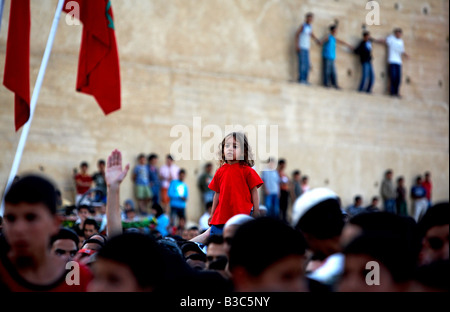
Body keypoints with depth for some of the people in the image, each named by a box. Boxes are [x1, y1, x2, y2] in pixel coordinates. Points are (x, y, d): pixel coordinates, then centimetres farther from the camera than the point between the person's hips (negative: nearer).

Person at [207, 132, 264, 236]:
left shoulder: (247, 171, 0)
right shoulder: (220, 171, 11)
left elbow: (254, 191, 2)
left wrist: (256, 212, -1)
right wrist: (212, 214, 19)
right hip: (221, 218, 4)